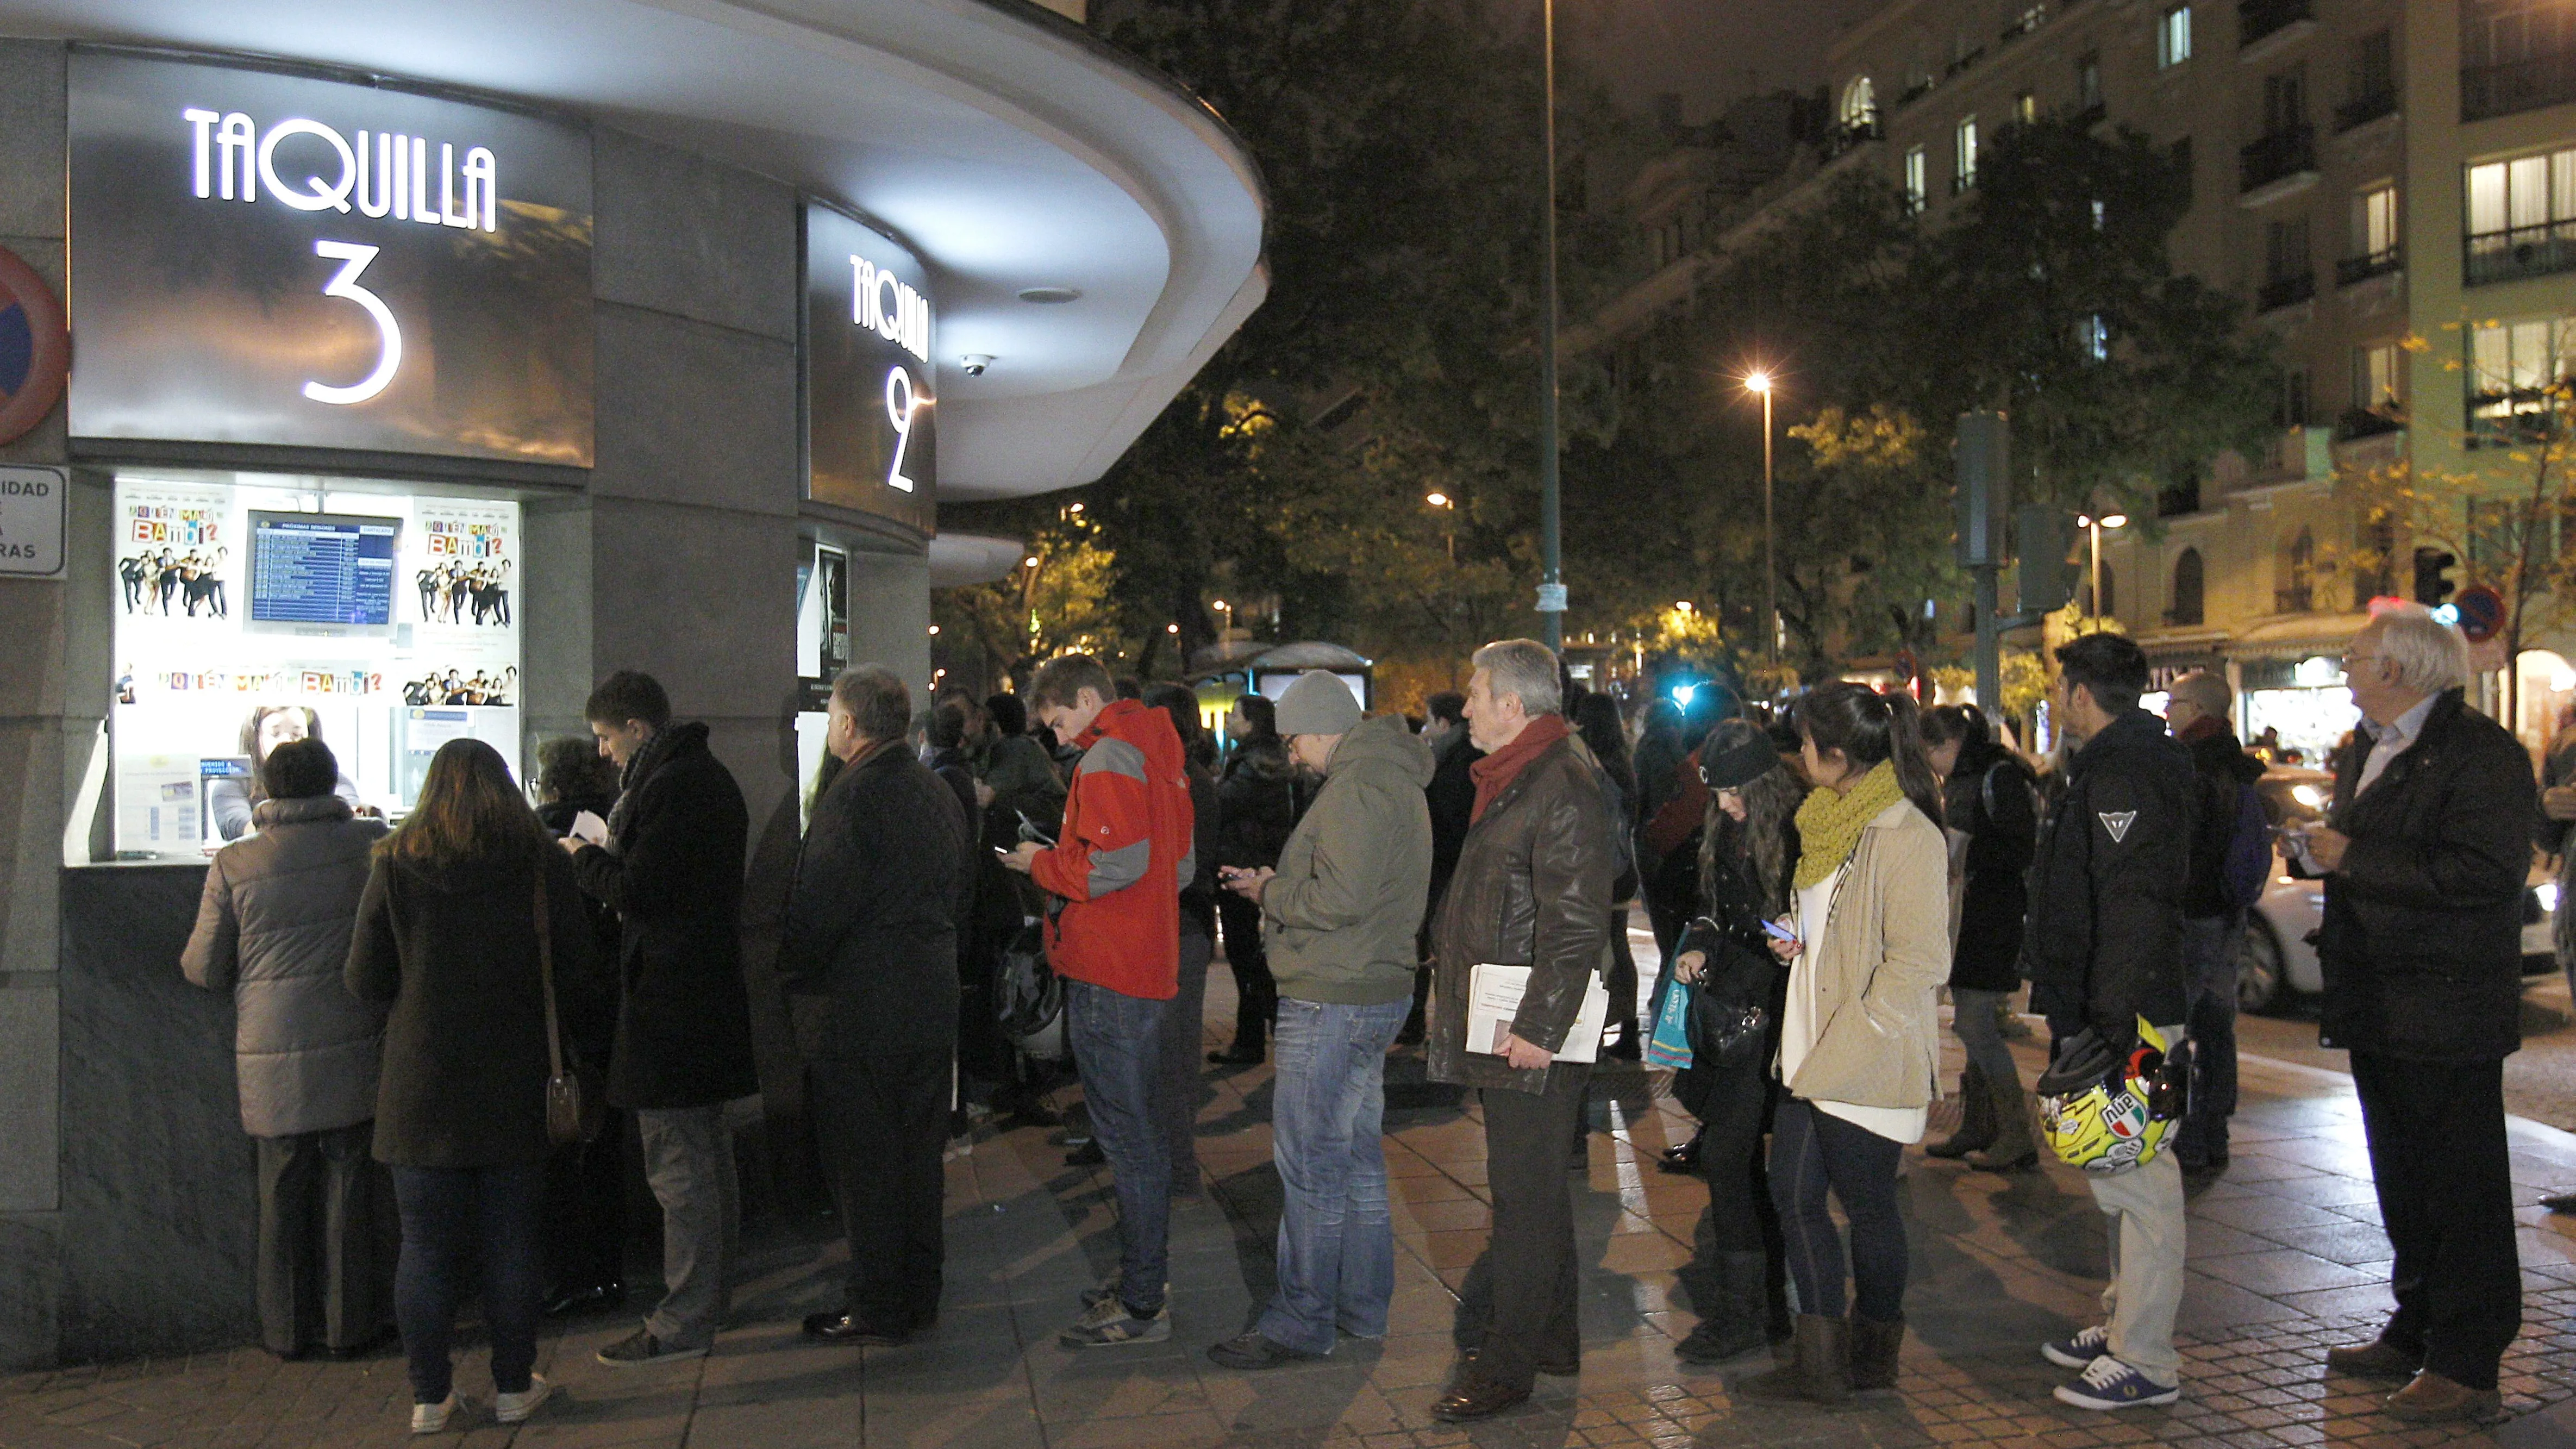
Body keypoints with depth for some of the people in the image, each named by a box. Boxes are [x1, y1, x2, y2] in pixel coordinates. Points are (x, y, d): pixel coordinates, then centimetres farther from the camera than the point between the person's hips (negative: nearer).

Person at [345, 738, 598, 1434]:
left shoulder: (396, 867, -4)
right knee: (511, 1244, 9)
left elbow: (365, 980, -2)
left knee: (426, 1246, 8)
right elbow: (576, 973, -1)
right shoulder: (543, 866, -4)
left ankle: (430, 1396, 15)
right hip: (513, 1088, 0)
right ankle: (513, 1385, 17)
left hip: (421, 1088, 0)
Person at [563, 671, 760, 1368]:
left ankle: (684, 1322, 1)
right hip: (709, 989, 11)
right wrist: (606, 857, 14)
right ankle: (712, 1291, 30)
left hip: (671, 993, -11)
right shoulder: (709, 775, 15)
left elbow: (638, 890, -20)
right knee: (707, 1152, 18)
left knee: (677, 1163, -5)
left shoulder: (670, 786, -17)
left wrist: (584, 858, -3)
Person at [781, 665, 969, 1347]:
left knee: (865, 1164, 2)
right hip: (932, 1003, 8)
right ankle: (920, 1296, 25)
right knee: (917, 1155, 15)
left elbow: (816, 911, -18)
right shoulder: (940, 793, 9)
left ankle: (877, 1309, 10)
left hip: (858, 1009, -8)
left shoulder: (853, 797, -17)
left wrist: (790, 975, -3)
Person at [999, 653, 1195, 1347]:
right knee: (1139, 1129, 16)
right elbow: (1182, 867, 19)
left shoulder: (1108, 759, -12)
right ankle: (1144, 1282, 26)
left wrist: (1042, 863, -8)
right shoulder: (1157, 755, 16)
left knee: (1125, 1135, -5)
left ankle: (1141, 1307, 0)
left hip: (1107, 976, -10)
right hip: (1149, 966, 10)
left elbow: (1116, 863, -24)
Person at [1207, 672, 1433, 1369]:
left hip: (1331, 999, -11)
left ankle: (1300, 1322, 3)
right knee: (1357, 1154, 16)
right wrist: (1280, 885, 8)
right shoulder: (1394, 777, 16)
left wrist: (1268, 891, -9)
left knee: (1309, 1161, -4)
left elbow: (1340, 898, -25)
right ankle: (1363, 1306, 26)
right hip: (1378, 991, 11)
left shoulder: (1358, 787, -17)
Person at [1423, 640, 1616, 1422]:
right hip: (1501, 1022, 11)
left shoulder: (1564, 786, -18)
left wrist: (1538, 1026, -24)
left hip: (1535, 1032, -11)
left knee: (1524, 1189, -3)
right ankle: (1552, 1333, 30)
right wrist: (1449, 978, 22)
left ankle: (1509, 1363, 5)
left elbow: (1577, 923, -22)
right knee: (1535, 1185, 18)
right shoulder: (1511, 778, 16)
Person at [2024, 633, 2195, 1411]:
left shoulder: (2122, 776, -17)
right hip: (2105, 1011, 11)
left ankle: (2144, 1362, 2)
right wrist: (2071, 1015, 22)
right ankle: (2125, 1324, 29)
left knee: (2136, 1180, -5)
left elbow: (2133, 908, -24)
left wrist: (2113, 1026, -26)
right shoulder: (2110, 768, 17)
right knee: (2125, 1176, 18)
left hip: (2126, 1021, -11)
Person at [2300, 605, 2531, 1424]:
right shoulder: (2370, 754, 16)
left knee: (2461, 1191, -1)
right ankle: (2414, 1335, 30)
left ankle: (2467, 1367, 7)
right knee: (2403, 1184, 18)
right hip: (2380, 1011, 10)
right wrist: (2323, 853, 4)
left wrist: (2355, 857, -22)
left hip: (2446, 1017, -9)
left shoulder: (2480, 753, -15)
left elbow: (2486, 872, -27)